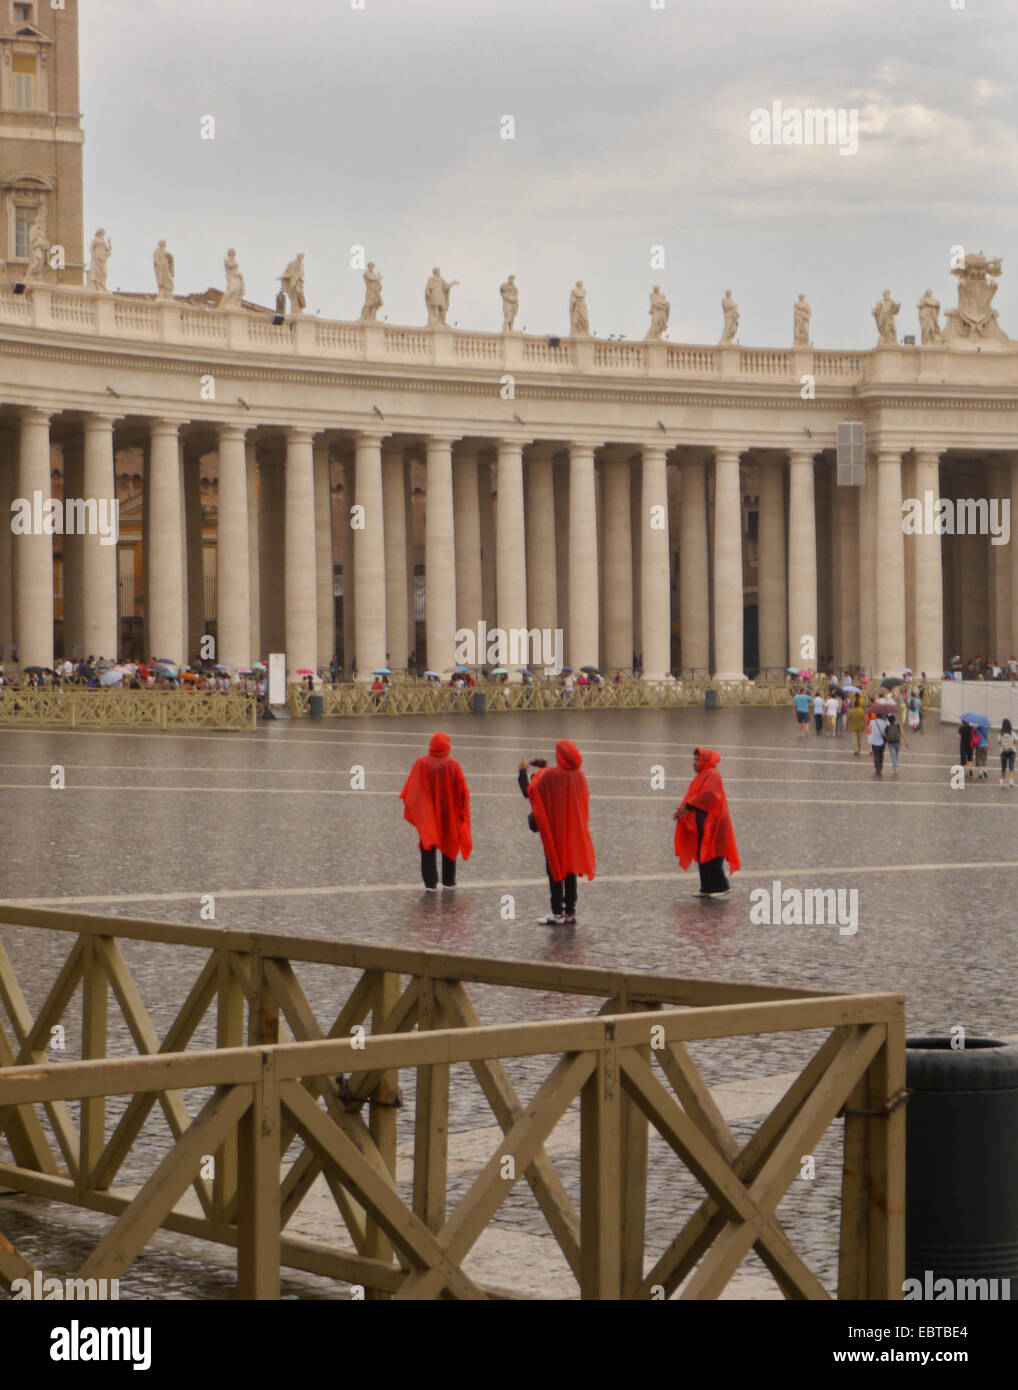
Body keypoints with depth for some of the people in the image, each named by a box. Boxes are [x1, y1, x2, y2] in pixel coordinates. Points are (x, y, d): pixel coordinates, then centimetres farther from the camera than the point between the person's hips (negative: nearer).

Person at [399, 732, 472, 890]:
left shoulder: (421, 764, -10)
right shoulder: (453, 765, -10)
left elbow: (410, 791, -6)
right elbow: (463, 792, -7)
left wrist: (410, 810, 4)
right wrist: (462, 812, 2)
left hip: (426, 814, 0)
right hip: (449, 815, 0)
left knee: (428, 850, 5)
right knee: (449, 846, 16)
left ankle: (430, 883, -1)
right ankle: (449, 881, 22)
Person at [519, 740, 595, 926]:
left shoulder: (549, 775, -16)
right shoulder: (579, 775, -1)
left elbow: (528, 792, -10)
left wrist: (523, 772, 8)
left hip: (554, 831, -5)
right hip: (574, 832, 5)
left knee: (555, 871, 1)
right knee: (570, 871, 11)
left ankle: (557, 914, 0)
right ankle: (570, 912, 13)